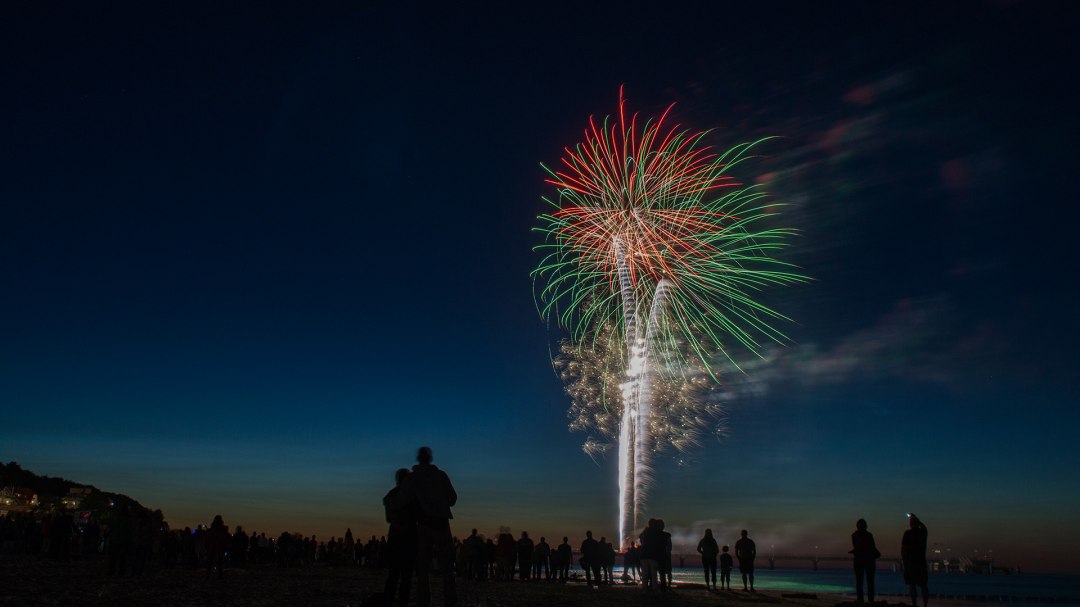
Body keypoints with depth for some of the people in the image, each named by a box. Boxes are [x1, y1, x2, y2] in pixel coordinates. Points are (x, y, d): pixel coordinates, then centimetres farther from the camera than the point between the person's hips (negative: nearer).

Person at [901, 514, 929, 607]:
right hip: (921, 561, 3)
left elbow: (902, 547, -8)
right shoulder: (923, 532, 3)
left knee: (911, 584, 2)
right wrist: (915, 518, 38)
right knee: (923, 585, 9)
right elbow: (923, 526, 28)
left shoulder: (907, 533, -8)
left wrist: (902, 558, 2)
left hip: (910, 561, -3)